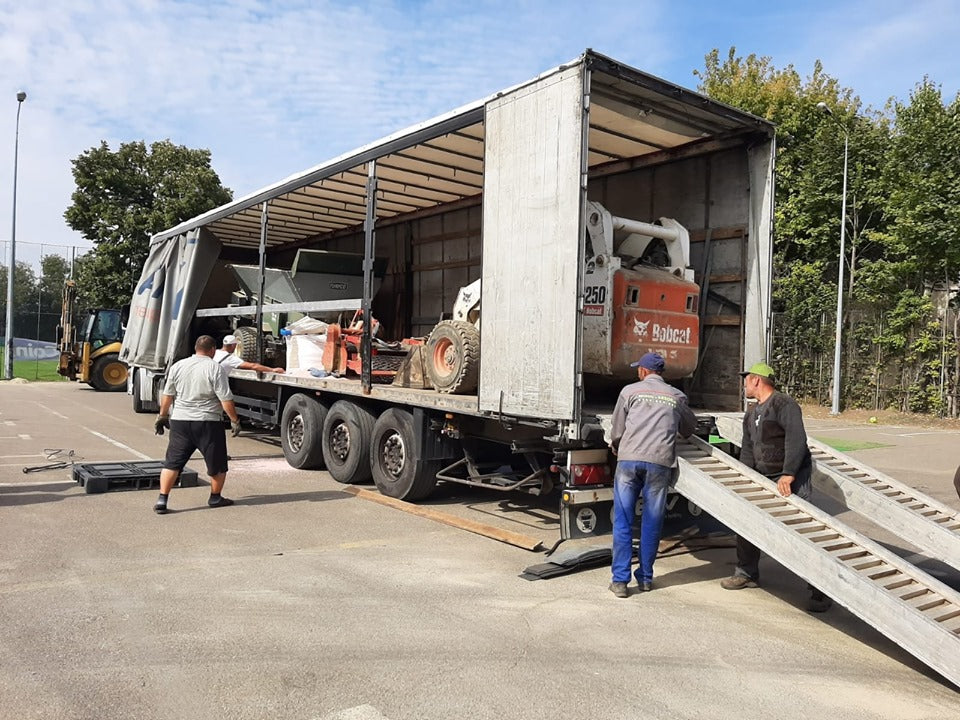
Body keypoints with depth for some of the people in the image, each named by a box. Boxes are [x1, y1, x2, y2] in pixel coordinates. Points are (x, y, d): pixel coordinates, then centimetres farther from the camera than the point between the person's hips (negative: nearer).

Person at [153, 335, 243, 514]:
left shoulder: (178, 366, 6)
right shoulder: (215, 369, -9)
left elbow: (167, 395, 11)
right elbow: (226, 399, -12)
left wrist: (163, 416, 23)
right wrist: (235, 420, -4)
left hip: (180, 421, 4)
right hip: (208, 423, -4)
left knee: (172, 462, 10)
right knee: (217, 464, 13)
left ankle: (162, 500, 3)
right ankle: (215, 498, 23)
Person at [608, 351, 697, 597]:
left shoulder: (630, 391, 9)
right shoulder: (677, 396, 16)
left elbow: (617, 431, 11)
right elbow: (689, 429, 31)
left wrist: (616, 448, 32)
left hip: (629, 459, -1)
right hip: (660, 462, 2)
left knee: (623, 522, 4)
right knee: (652, 523, 11)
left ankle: (620, 580, 3)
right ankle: (645, 578, 19)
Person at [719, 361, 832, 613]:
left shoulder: (784, 404, -14)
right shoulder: (751, 413, 14)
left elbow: (797, 440, -25)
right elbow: (747, 448, 12)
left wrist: (788, 475, -31)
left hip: (793, 479, -9)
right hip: (764, 478, 9)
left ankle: (821, 590, -3)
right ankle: (747, 573, 26)